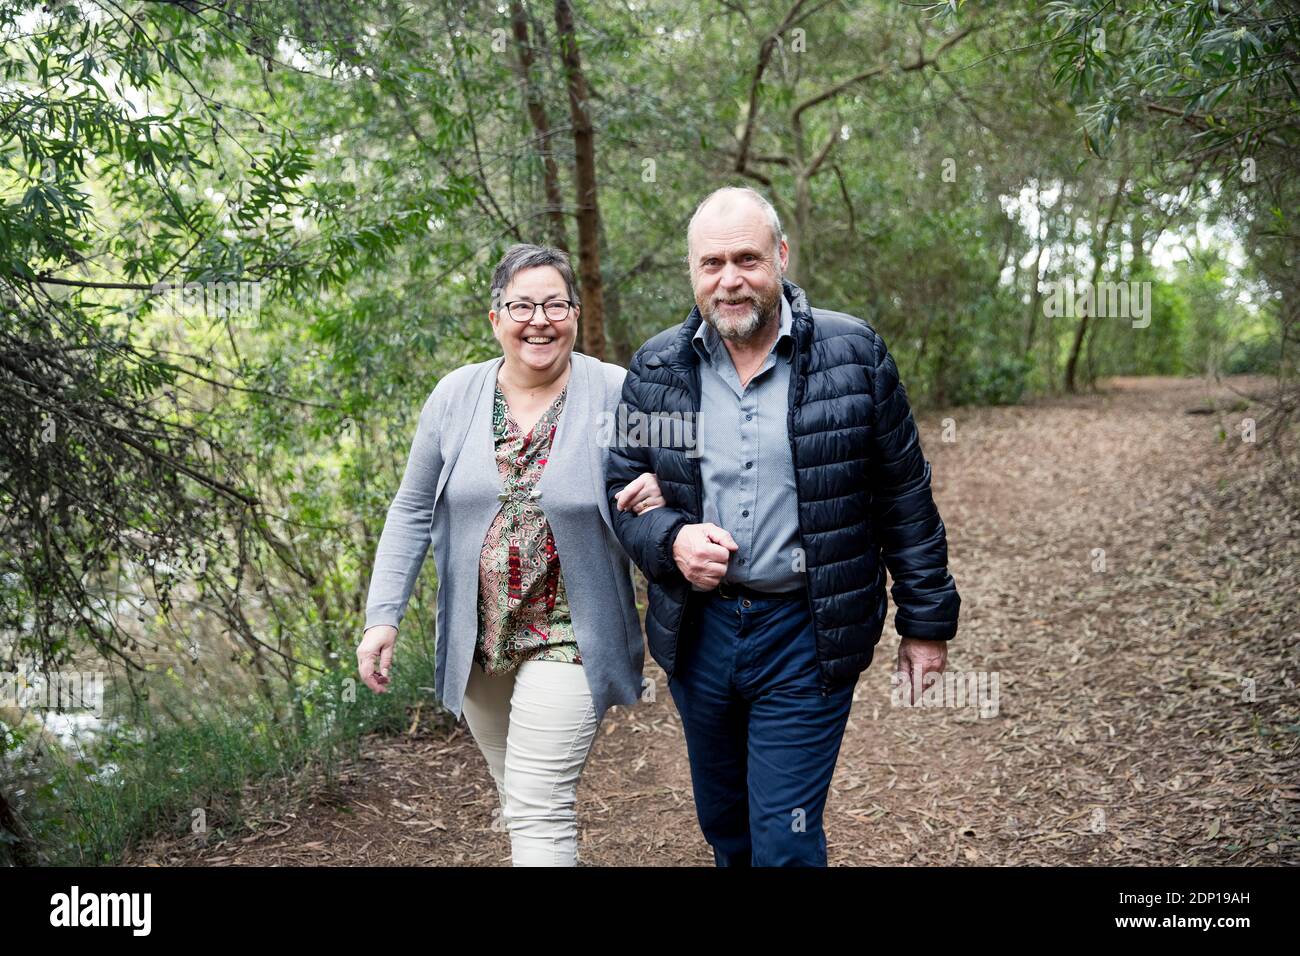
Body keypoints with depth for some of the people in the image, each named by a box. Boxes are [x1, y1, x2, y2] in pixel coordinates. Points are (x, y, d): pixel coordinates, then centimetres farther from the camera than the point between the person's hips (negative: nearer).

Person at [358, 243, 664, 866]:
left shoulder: (616, 395, -9)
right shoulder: (456, 397, 0)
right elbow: (413, 512, 5)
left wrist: (657, 496, -23)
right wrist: (383, 617, -1)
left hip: (566, 642, -4)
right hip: (478, 640, 4)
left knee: (539, 812, -7)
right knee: (520, 799, 18)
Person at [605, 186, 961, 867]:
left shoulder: (853, 353, -6)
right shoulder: (655, 370, 1)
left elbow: (905, 497, -1)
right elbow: (622, 489, 6)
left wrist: (926, 620, 1)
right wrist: (671, 540, -15)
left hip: (806, 635, -3)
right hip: (697, 629, 4)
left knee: (785, 838, -1)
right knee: (722, 825, 21)